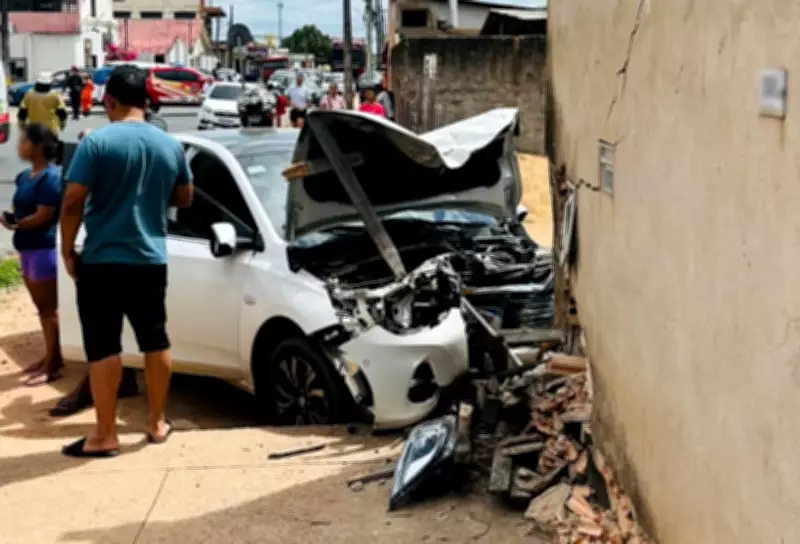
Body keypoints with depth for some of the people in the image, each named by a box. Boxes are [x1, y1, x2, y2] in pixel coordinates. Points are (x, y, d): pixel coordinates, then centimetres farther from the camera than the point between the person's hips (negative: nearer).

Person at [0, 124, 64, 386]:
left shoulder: (51, 176, -16)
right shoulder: (24, 176, 11)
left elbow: (43, 216, -19)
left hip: (44, 249, -9)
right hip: (28, 248, 9)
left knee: (48, 308, -2)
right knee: (42, 307, 15)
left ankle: (53, 365, 5)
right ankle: (51, 357, 25)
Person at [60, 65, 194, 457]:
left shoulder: (96, 142, -12)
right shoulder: (170, 145, 3)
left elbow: (73, 202, -15)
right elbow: (184, 198, 14)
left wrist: (68, 250, -3)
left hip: (102, 261, -5)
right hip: (151, 260, 5)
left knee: (103, 347, 1)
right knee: (155, 341, 15)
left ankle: (105, 436, 5)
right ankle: (158, 423, 23)